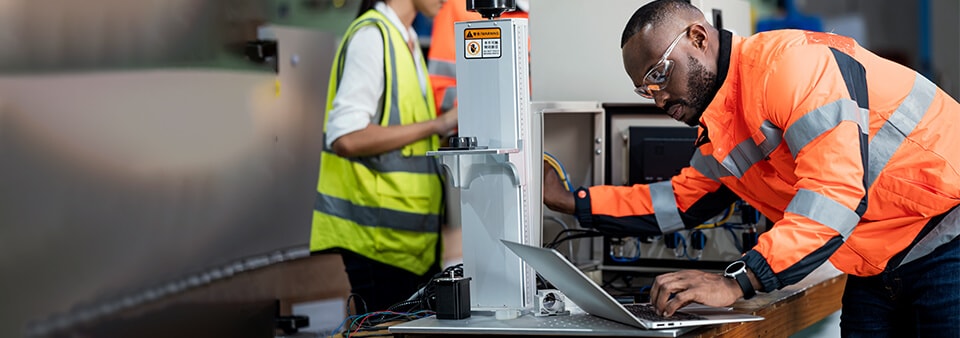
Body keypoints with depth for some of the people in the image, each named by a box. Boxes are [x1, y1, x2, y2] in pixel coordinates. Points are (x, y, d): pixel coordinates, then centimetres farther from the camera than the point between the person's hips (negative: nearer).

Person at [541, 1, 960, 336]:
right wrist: (572, 201, 20)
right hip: (879, 272, 9)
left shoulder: (791, 61, -20)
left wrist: (738, 282, -32)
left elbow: (837, 190, -28)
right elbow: (682, 201, 26)